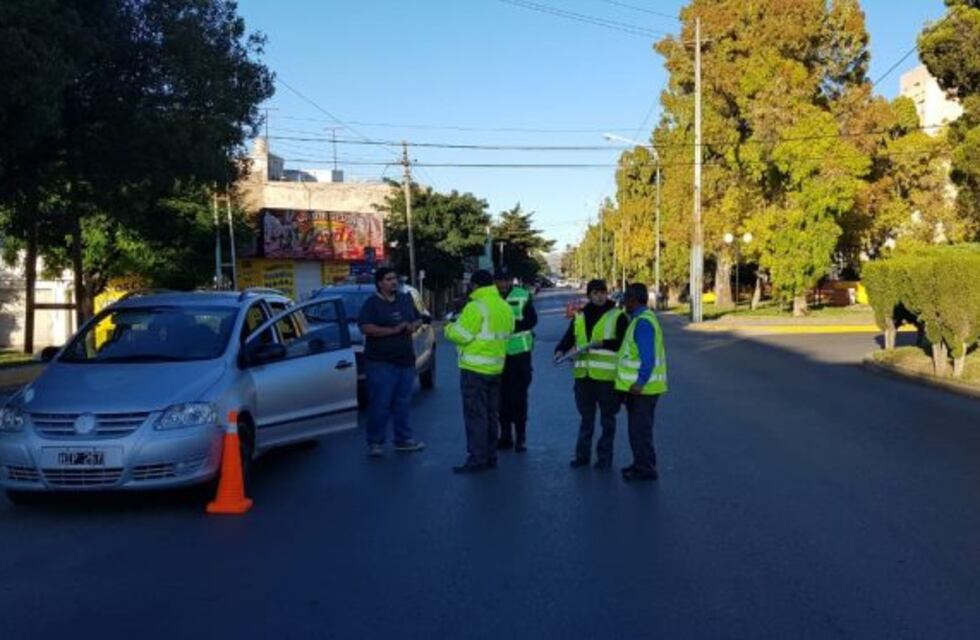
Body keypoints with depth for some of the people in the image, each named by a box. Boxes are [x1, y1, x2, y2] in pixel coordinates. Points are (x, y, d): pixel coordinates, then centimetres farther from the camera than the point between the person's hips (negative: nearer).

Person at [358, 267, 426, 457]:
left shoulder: (405, 300, 14)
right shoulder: (372, 303, -6)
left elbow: (418, 319, 22)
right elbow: (365, 327, -18)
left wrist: (414, 326, -2)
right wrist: (392, 330, -22)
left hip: (405, 360, 6)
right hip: (381, 362, -6)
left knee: (403, 402, 12)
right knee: (380, 404, -5)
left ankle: (403, 439, 21)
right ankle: (375, 442, 4)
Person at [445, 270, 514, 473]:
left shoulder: (476, 307, -16)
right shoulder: (505, 307, 10)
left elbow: (461, 335, -17)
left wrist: (449, 328, 3)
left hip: (475, 369, -8)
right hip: (496, 367, 8)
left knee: (475, 415, -4)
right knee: (490, 414, 15)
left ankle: (477, 459, -3)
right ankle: (490, 456, 21)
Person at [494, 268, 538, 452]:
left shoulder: (523, 296, -2)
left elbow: (532, 320, -6)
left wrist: (513, 324, -20)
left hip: (519, 351, -2)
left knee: (519, 395, -1)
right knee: (502, 395, 9)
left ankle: (521, 436, 8)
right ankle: (505, 435, 19)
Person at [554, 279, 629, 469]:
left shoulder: (618, 316, -2)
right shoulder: (580, 316, 13)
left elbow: (624, 344, -7)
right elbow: (568, 338, 11)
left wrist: (603, 343, -18)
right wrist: (561, 351, -9)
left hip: (607, 375, -4)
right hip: (583, 374, 4)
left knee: (607, 418, 6)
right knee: (586, 417, 13)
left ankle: (605, 456, 15)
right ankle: (582, 454, 22)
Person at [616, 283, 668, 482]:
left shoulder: (643, 322, -18)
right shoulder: (641, 319, 15)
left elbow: (648, 357, -25)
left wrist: (640, 382, -29)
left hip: (641, 388, -10)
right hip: (639, 386, 10)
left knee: (640, 429, -4)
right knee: (639, 427, 17)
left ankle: (645, 469, 3)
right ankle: (642, 465, 26)